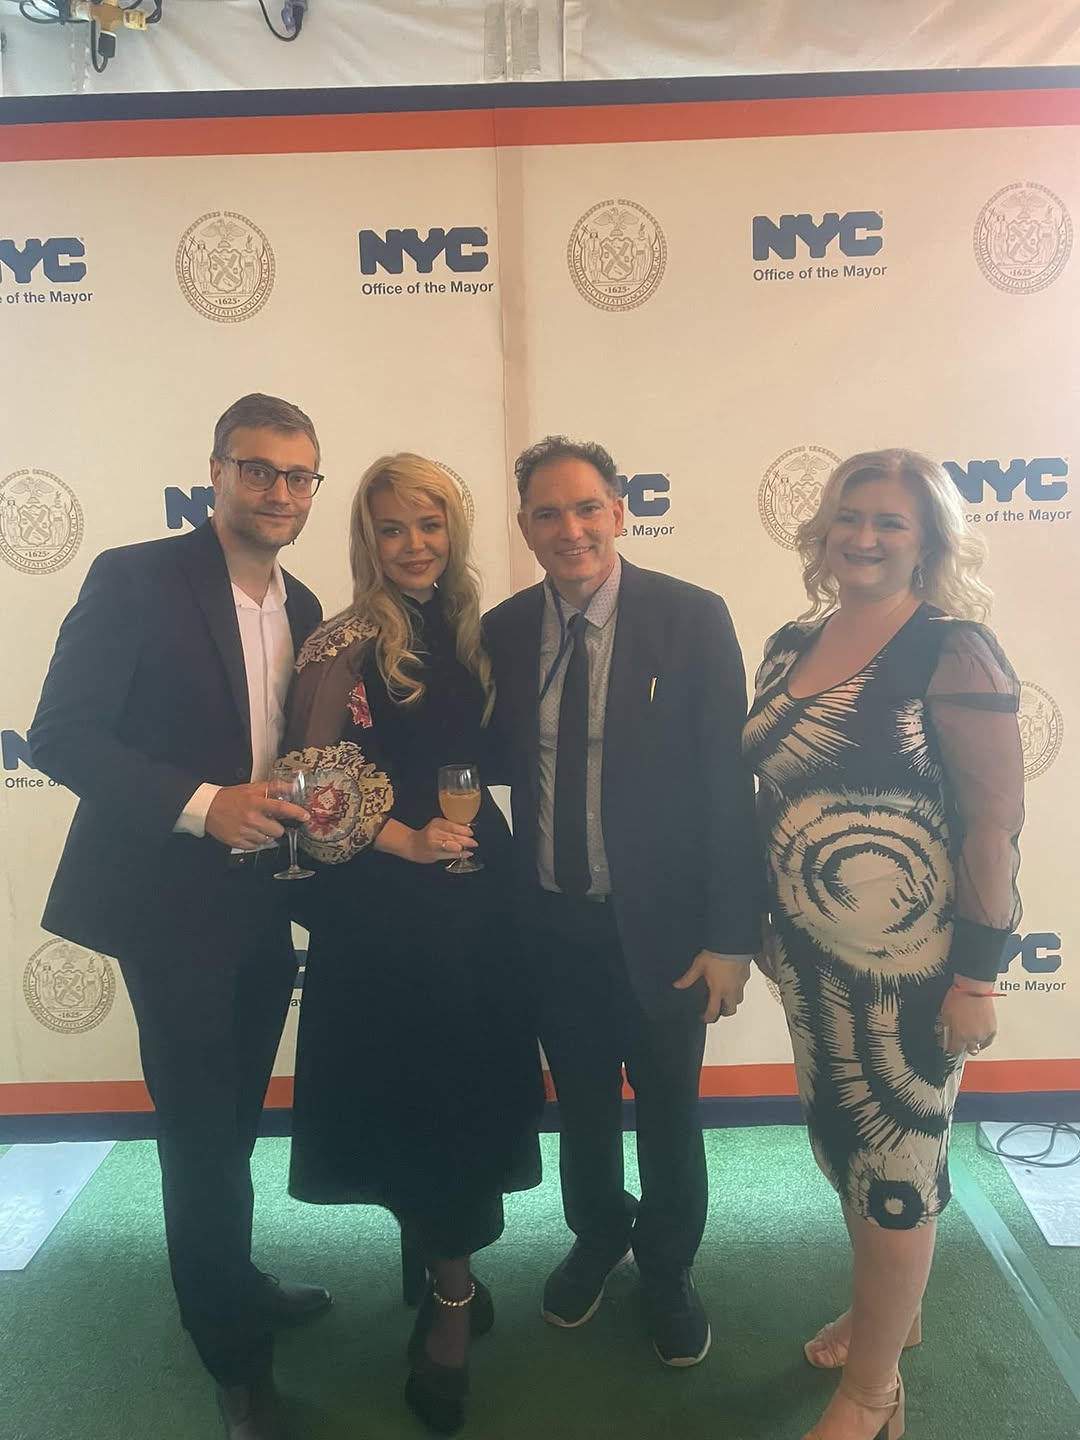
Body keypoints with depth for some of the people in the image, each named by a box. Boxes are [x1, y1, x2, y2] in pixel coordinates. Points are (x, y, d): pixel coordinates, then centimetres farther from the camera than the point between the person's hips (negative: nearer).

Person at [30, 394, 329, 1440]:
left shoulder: (302, 607, 8)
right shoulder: (135, 578, -11)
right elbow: (60, 735, -15)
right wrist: (201, 804, -23)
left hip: (263, 904, 6)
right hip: (172, 902, -6)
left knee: (233, 1120, 20)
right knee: (200, 1129, 5)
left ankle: (231, 1285, 44)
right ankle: (235, 1355, 27)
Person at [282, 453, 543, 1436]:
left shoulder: (468, 632, 7)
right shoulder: (345, 645, -10)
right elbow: (315, 783, -13)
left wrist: (469, 824, 0)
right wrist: (406, 840, -13)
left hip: (475, 887, 5)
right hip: (384, 902, -5)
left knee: (470, 1084, 13)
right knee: (417, 1088, 6)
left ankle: (445, 1281, 37)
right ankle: (454, 1292, 28)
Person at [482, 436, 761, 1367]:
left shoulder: (693, 619, -13)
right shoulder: (504, 630, -2)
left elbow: (727, 781, -13)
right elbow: (507, 758, 6)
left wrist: (731, 936, -13)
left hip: (659, 923, -2)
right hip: (551, 924, 3)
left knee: (669, 1115, 17)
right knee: (581, 1106, 22)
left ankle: (668, 1270, 45)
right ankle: (597, 1239, 51)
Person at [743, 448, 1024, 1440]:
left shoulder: (952, 649, -14)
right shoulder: (791, 647, 5)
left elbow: (997, 820, -15)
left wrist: (977, 975, -15)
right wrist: (759, 925, 11)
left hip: (908, 964, -6)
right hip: (810, 955, 6)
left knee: (896, 1172, 10)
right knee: (844, 1149, 22)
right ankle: (885, 1312, 49)